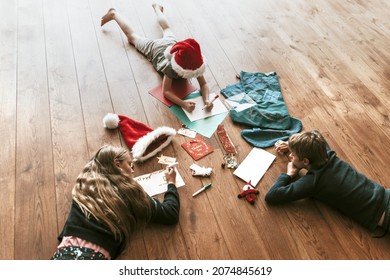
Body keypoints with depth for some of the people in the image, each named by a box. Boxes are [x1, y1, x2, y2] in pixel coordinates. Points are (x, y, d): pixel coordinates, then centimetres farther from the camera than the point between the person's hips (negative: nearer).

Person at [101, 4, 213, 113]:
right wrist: (183, 104, -64)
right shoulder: (171, 67, -48)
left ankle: (157, 8, 64)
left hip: (170, 43, 4)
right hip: (155, 48, -4)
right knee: (132, 36, 22)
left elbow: (204, 84, -36)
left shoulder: (195, 65, -39)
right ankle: (114, 14, 43)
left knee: (167, 29, 37)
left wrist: (206, 100, -56)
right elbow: (166, 91, -48)